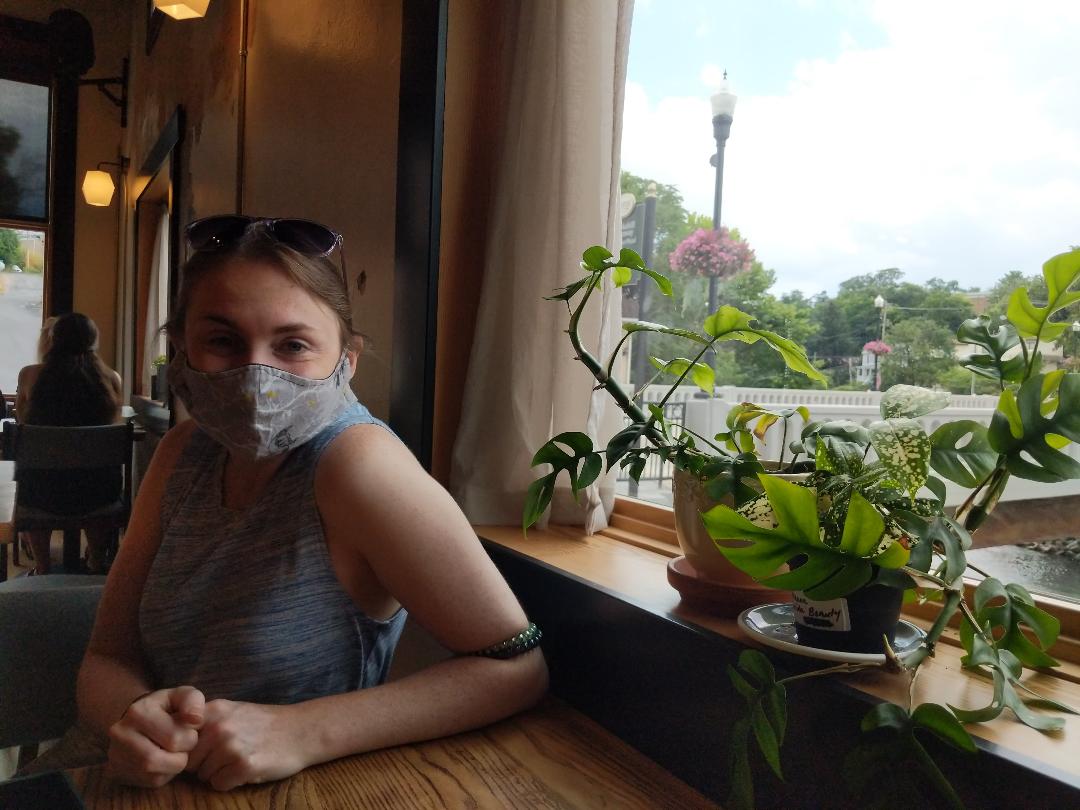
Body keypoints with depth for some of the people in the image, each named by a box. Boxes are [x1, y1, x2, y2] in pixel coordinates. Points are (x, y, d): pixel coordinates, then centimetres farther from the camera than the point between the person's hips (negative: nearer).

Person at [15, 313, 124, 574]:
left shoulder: (30, 375, -7)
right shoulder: (111, 378, -6)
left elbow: (21, 419, 13)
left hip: (43, 493, 0)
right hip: (97, 493, 0)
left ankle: (42, 566, 46)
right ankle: (96, 562, 50)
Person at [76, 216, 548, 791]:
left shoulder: (354, 460, -21)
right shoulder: (184, 453, -2)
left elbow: (517, 666, -21)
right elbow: (108, 658, 0)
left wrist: (301, 732, -28)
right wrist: (135, 715, -22)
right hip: (171, 787, 4)